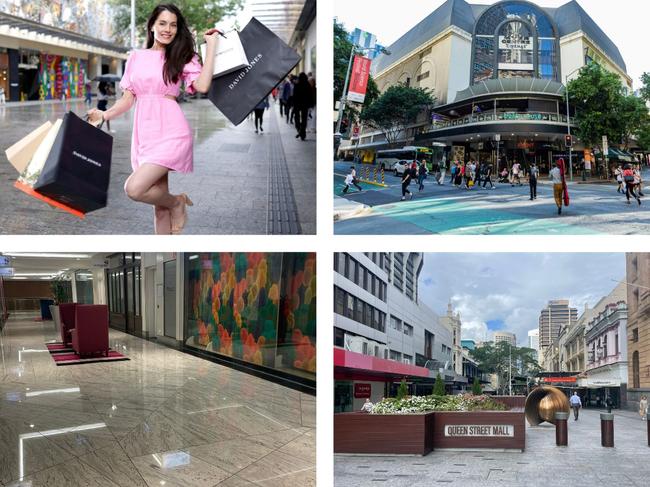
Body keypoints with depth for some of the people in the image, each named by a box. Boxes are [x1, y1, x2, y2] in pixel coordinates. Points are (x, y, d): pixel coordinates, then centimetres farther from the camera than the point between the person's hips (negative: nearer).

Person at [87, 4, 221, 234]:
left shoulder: (182, 57, 4)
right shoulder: (136, 57, 14)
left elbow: (202, 86, -15)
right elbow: (128, 99, 14)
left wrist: (211, 44, -9)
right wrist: (104, 115, -2)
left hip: (170, 133, -4)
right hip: (144, 133, 4)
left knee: (134, 189, -20)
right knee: (160, 206, 7)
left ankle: (177, 202, 8)